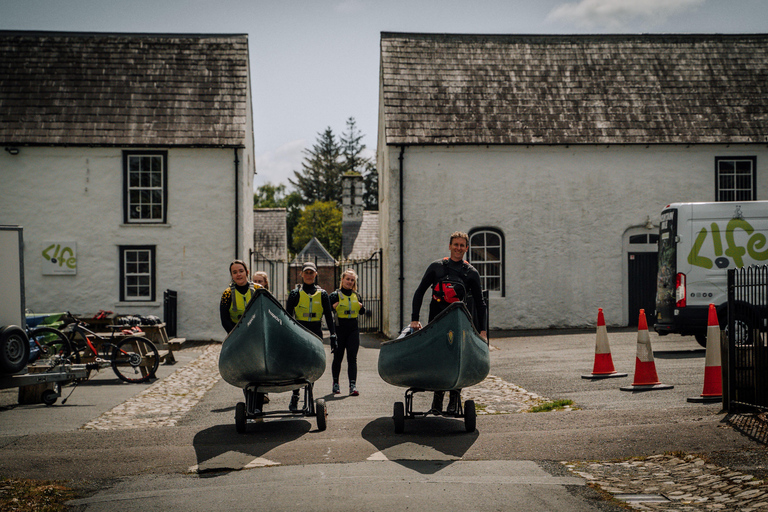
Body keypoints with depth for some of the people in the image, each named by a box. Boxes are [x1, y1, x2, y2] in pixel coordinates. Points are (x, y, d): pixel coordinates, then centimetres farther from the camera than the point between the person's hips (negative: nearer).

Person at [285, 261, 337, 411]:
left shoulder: (322, 294, 6)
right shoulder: (295, 293, 2)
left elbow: (329, 316, 6)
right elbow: (288, 316, 2)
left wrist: (333, 336, 0)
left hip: (316, 333, 2)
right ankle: (294, 398, 0)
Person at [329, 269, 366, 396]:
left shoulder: (356, 296, 10)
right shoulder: (335, 295, -2)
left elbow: (362, 312, 21)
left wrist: (361, 307, -1)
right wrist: (334, 307, -23)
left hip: (353, 329, 2)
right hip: (339, 328, -2)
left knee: (352, 358, -6)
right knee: (338, 357, 8)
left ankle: (353, 385, -10)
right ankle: (335, 383, 25)